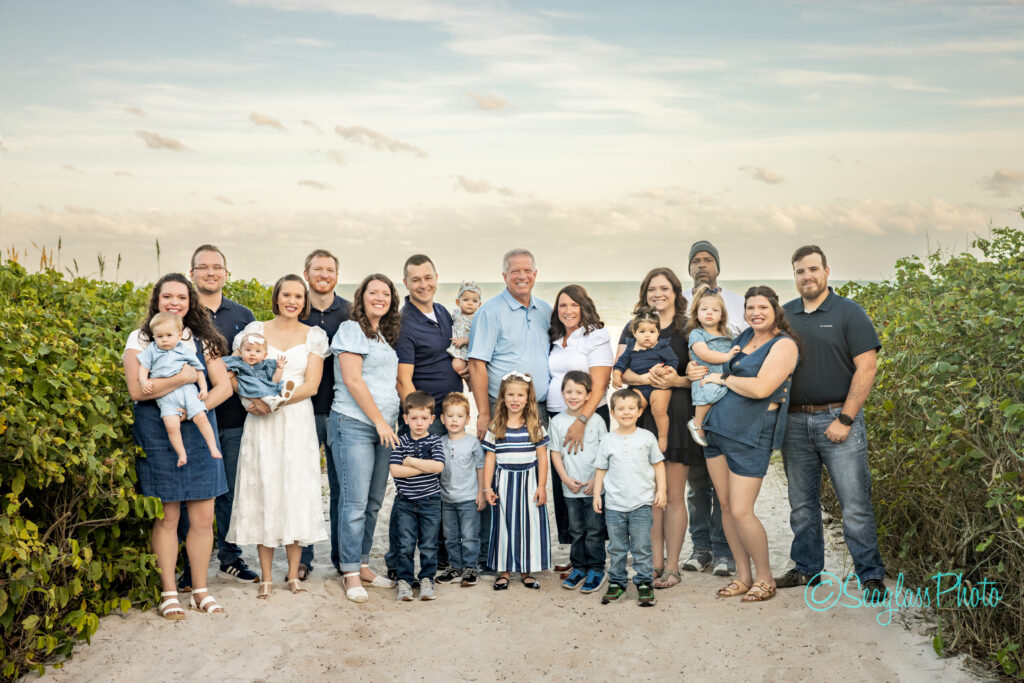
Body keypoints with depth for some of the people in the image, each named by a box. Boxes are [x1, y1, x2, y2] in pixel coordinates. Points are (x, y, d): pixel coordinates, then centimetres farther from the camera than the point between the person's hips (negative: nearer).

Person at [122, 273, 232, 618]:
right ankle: (168, 592, 15)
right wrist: (185, 377, -15)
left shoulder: (202, 339, 12)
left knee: (203, 517, 3)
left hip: (199, 432, 3)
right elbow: (137, 389, -12)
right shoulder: (140, 339, 2)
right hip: (156, 435, -3)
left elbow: (223, 385, 6)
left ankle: (200, 587, 18)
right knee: (166, 516, 2)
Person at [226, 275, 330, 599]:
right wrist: (256, 398, -13)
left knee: (297, 490, 0)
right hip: (261, 422, 0)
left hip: (298, 420, 0)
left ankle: (293, 574, 11)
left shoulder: (314, 336, 7)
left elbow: (311, 385, -2)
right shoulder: (255, 330, 7)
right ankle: (266, 577, 8)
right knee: (263, 490, 0)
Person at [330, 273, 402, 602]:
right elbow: (352, 380, -11)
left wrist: (388, 422, 11)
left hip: (384, 427, 7)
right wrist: (379, 421, -10)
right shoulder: (351, 329, -3)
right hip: (354, 424, -7)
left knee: (374, 502, 9)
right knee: (355, 502, -6)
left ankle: (363, 564, 19)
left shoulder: (387, 335, 19)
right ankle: (351, 574, 2)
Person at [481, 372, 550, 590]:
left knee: (530, 524, 4)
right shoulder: (496, 427, 0)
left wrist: (542, 487, -3)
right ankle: (503, 571, 18)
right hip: (504, 483, 0)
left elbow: (542, 458, 1)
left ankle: (526, 571, 18)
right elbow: (490, 458, 2)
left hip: (529, 482, 0)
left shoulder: (535, 426, 0)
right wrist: (487, 488, -2)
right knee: (504, 525, 6)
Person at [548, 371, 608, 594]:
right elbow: (555, 452, 5)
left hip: (594, 488, -2)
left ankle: (596, 570, 13)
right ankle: (578, 567, 23)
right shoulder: (557, 421, 3)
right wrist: (566, 479, -5)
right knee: (576, 531, 11)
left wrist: (597, 480, -9)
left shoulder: (596, 420, -3)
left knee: (594, 530, 2)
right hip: (570, 489, 2)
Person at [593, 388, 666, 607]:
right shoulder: (608, 441, 3)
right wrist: (597, 494, 5)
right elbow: (601, 470, 10)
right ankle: (617, 582, 21)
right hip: (614, 505, 1)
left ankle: (644, 583, 13)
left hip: (641, 504, -1)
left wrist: (661, 490, 2)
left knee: (641, 547, 1)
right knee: (616, 548, 9)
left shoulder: (647, 437, 1)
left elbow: (658, 464, 8)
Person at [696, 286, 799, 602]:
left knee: (741, 511, -7)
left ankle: (765, 578, 12)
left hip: (750, 434, -7)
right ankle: (743, 576, 21)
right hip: (718, 427, 7)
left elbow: (760, 388, -21)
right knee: (726, 506, 9)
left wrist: (722, 378, -9)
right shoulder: (745, 336, 13)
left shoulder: (784, 344, -9)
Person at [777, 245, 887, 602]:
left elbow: (866, 367, -7)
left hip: (837, 419, -4)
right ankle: (807, 568, 23)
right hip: (794, 421, 4)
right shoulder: (784, 315, 11)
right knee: (801, 503, 11)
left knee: (855, 502, -4)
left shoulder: (849, 312, -2)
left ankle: (871, 575, 7)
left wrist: (845, 419, -12)